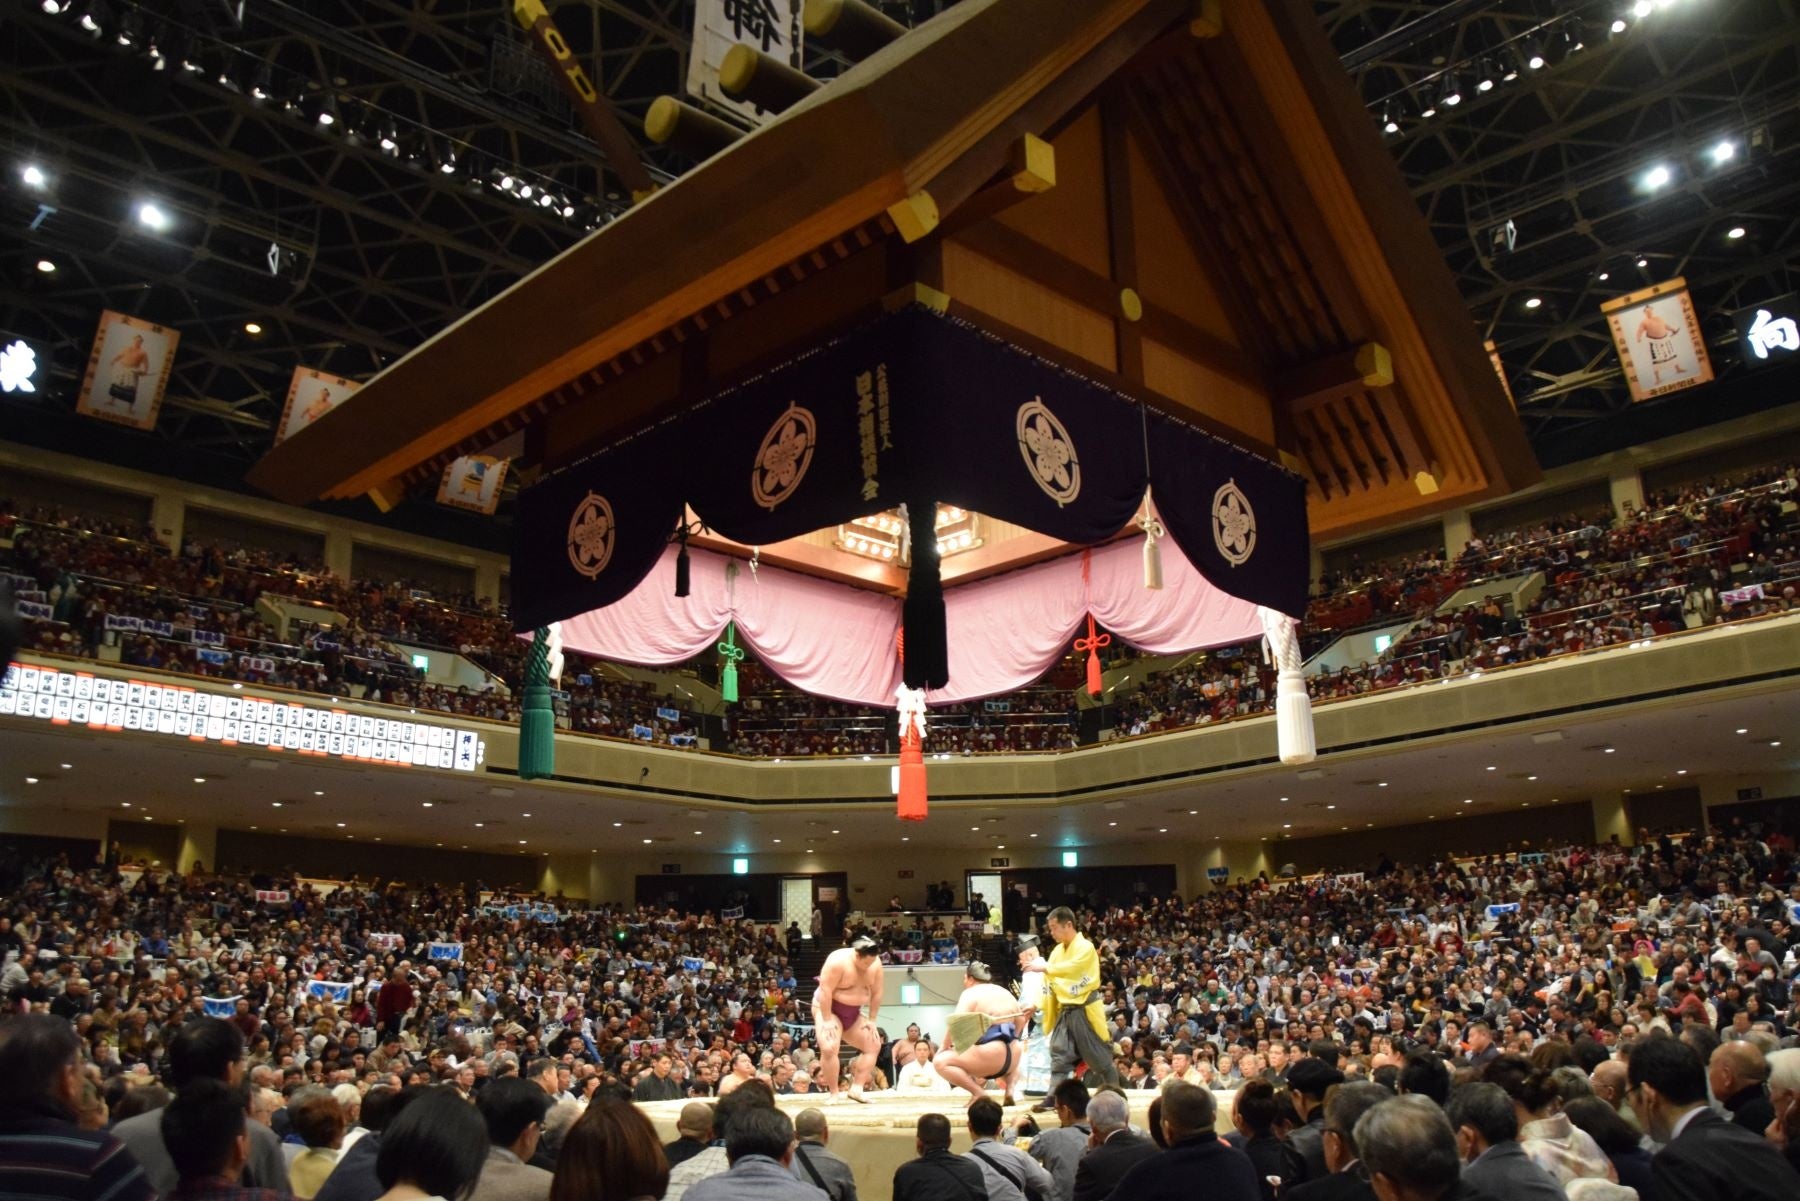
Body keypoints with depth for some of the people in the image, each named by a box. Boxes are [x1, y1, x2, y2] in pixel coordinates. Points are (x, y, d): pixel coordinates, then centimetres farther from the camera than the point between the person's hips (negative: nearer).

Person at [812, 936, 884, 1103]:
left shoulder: (875, 963, -8)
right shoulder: (838, 961, -27)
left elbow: (876, 993, 0)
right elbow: (825, 991, -26)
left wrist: (871, 1020, -2)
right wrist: (827, 1020, -26)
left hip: (853, 1013, 7)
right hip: (828, 1008, -7)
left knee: (874, 1045, 1)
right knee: (829, 1048, -26)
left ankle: (857, 1088, 2)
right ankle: (834, 1093, -13)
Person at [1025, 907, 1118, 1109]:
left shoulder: (1085, 947, -13)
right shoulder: (1057, 951, 10)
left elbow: (1072, 968, -31)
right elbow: (1050, 981, 9)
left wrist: (1045, 967, -32)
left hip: (1085, 1010, -7)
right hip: (1065, 1010, 7)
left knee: (1099, 1056, 3)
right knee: (1059, 1054, 2)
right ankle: (1054, 1098, 3)